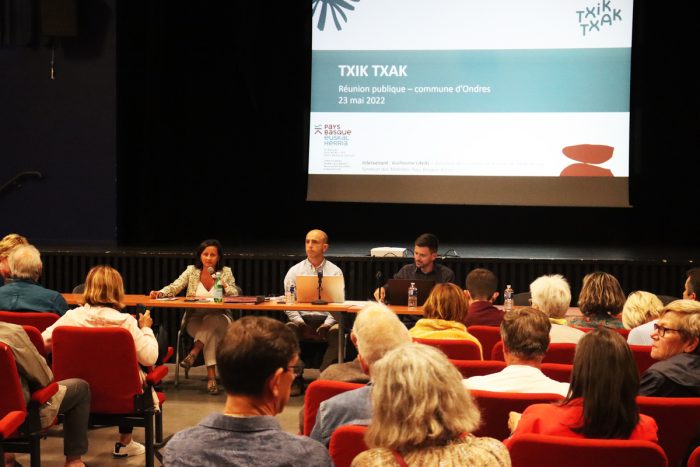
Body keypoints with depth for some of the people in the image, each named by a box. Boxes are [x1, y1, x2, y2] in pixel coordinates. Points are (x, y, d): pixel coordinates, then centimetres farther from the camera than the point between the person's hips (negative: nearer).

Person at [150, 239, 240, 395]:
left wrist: (223, 284, -20)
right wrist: (160, 293, -24)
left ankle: (193, 354, -33)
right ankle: (211, 376, -37)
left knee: (210, 322, -38)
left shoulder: (226, 272, 4)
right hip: (195, 319, 0)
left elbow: (235, 294, -3)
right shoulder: (191, 271, 4)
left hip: (219, 318, 0)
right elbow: (174, 288, -4)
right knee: (211, 333, -35)